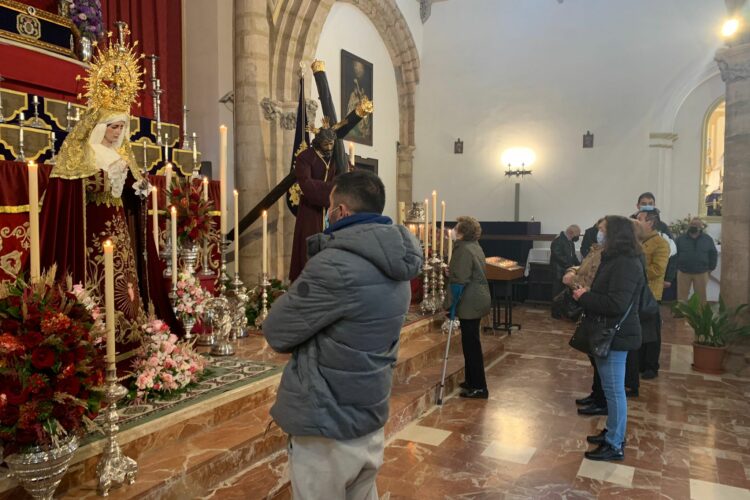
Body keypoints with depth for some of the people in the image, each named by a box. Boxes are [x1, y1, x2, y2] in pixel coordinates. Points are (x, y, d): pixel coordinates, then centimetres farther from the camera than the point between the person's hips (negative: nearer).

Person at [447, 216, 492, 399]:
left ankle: (479, 387, 5)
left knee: (470, 344, -2)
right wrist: (451, 270, 23)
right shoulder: (475, 247, 13)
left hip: (469, 303, -10)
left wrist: (450, 304, -17)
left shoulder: (464, 250, -19)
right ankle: (472, 380, 29)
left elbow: (460, 281, -22)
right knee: (471, 342, 18)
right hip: (477, 300, 10)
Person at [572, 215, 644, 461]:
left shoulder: (625, 264, -21)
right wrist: (589, 292, 1)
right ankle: (613, 431, 33)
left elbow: (616, 304, -28)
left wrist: (584, 297, -18)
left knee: (614, 389, -1)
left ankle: (615, 445, 10)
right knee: (611, 387, 19)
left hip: (616, 336, -11)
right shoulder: (617, 260, 12)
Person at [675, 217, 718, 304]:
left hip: (701, 273, 1)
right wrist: (677, 268, -1)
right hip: (683, 272, -1)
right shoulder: (681, 239, -2)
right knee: (682, 296, 6)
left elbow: (713, 255, 8)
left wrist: (710, 268, 5)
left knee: (701, 296, 9)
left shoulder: (708, 239, 1)